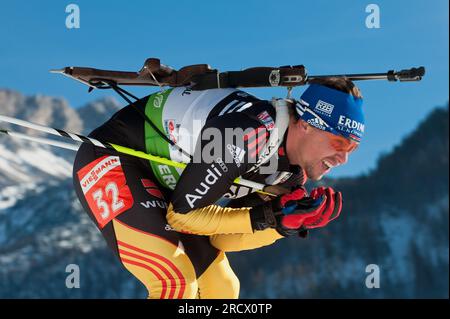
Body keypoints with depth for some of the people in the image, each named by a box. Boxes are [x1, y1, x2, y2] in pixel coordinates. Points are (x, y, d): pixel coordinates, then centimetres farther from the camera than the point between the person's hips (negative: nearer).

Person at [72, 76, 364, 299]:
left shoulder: (293, 171, -4)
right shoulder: (249, 134, -32)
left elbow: (220, 238, -4)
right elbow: (183, 215, -24)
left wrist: (285, 223, -19)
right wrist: (265, 217, -27)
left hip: (162, 184, 10)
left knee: (221, 290, 7)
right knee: (176, 281, -24)